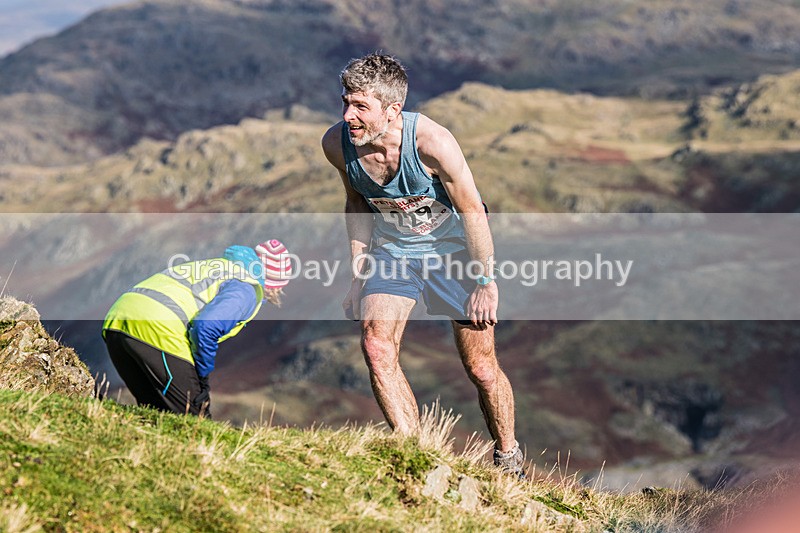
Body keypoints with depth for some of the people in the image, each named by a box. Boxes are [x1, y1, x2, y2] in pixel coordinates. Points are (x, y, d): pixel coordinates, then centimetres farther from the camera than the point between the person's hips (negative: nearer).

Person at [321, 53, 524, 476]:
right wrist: (358, 277, 4)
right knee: (375, 346, -17)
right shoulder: (337, 144, -17)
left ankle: (509, 461, 24)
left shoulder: (432, 142, -32)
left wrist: (486, 282, -17)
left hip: (453, 245, -4)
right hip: (394, 248, 4)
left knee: (480, 367, 0)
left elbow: (472, 210, -20)